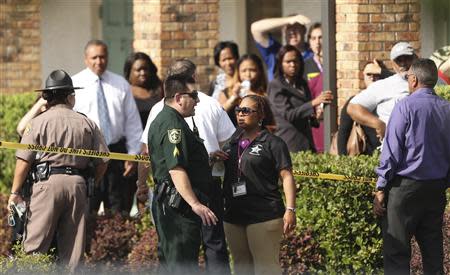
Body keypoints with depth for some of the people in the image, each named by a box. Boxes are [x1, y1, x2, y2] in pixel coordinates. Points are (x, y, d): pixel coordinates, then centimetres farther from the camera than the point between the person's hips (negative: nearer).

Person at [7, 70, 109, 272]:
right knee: (73, 247, 9)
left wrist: (15, 192, -1)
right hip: (77, 182, 3)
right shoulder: (87, 124, 10)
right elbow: (102, 161, 10)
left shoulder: (38, 122, 1)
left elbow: (24, 160, -4)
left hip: (48, 182, -3)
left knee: (34, 246, -4)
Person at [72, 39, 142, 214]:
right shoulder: (75, 84, 0)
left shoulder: (121, 85, 9)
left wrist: (133, 154, 3)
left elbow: (132, 122, 9)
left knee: (119, 210, 4)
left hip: (116, 152, 3)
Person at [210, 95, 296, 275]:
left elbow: (286, 177, -7)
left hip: (264, 215, -7)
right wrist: (215, 159, 3)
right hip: (234, 216, 7)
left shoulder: (272, 143, -2)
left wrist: (290, 210, -17)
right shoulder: (233, 142, 16)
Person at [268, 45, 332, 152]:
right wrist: (313, 103, -24)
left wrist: (315, 116, 2)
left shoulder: (302, 84, 17)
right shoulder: (275, 86, -3)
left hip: (306, 142, 6)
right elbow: (288, 114, -15)